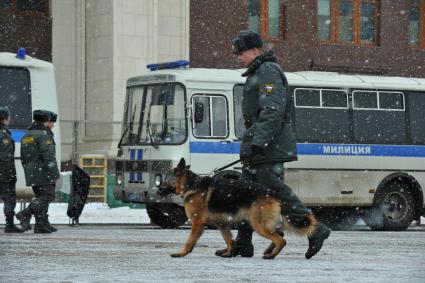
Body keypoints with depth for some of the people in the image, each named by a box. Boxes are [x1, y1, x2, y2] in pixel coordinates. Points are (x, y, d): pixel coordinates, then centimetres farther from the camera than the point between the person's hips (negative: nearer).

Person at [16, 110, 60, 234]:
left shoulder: (26, 136, 18)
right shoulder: (43, 135, -10)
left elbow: (23, 158, 21)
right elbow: (48, 155, -18)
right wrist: (54, 173, -18)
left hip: (31, 172, 9)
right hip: (43, 172, -9)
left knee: (41, 197, 11)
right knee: (48, 196, -8)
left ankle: (42, 225, 6)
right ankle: (25, 214, -21)